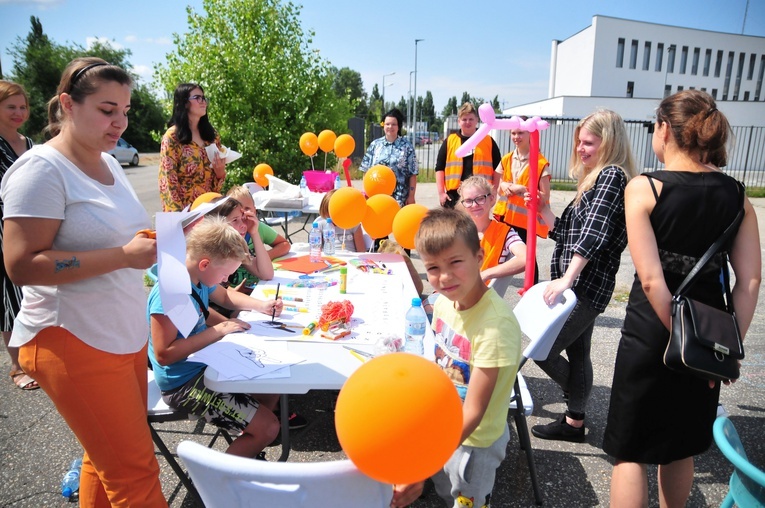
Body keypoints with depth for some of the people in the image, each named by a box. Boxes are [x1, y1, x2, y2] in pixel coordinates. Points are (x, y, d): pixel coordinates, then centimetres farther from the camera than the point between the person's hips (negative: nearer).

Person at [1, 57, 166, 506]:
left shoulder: (108, 162, 12)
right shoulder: (41, 169, -13)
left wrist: (154, 241, 6)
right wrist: (125, 257, -24)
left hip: (127, 336, 8)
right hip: (74, 344, -8)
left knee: (107, 461, 17)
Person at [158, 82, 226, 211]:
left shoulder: (212, 136, 7)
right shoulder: (172, 136, -7)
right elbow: (167, 180, -10)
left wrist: (220, 172, -7)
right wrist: (177, 213, -17)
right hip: (185, 209, -4)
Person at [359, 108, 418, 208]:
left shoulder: (406, 146, 2)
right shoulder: (375, 144, 6)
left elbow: (413, 174, 1)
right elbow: (366, 171, 9)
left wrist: (411, 196, -4)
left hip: (399, 197, -2)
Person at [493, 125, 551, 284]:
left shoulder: (540, 163, -9)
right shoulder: (506, 159, 8)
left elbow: (545, 197, -10)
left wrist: (522, 189, -19)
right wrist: (503, 185, -6)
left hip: (526, 217, -5)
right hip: (506, 215, 5)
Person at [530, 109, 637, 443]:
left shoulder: (612, 176, -13)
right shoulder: (596, 178, 17)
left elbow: (593, 234, -26)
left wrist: (566, 280, -31)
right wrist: (544, 212, 6)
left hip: (586, 286, -10)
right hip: (582, 286, 10)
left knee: (542, 350, -5)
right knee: (577, 353, 17)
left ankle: (574, 420, 16)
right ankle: (574, 421, 31)